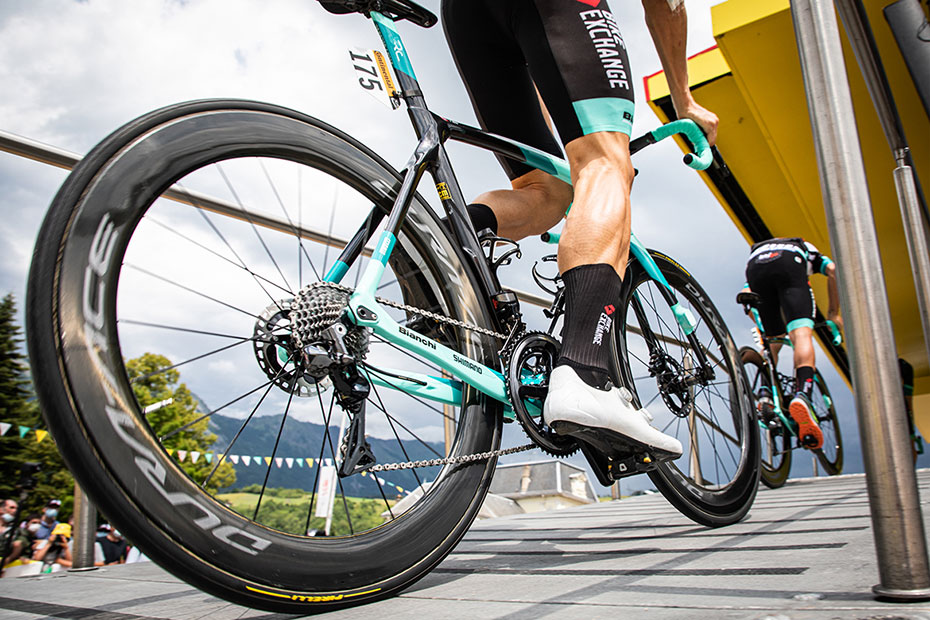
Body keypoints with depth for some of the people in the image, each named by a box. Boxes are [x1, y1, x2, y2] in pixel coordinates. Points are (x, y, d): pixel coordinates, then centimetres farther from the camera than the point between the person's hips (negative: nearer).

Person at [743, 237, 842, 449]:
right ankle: (802, 396, -37)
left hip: (755, 265, 3)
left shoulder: (756, 249, 46)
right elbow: (833, 269, 18)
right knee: (801, 334, -15)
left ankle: (766, 393, 6)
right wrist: (833, 312, 19)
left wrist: (761, 325, 33)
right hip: (790, 260, -3)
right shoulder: (808, 250, 43)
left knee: (773, 341, 19)